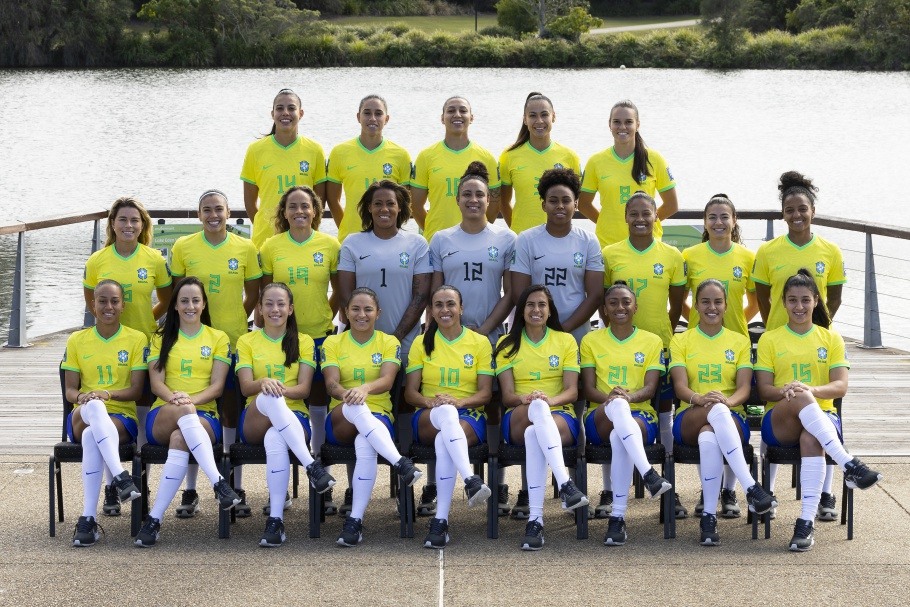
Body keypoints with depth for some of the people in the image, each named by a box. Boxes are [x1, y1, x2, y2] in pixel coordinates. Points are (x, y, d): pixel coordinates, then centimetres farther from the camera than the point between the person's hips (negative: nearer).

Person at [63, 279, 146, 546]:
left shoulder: (137, 339, 8)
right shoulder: (77, 340, 14)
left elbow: (136, 390, 1)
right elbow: (70, 390, 10)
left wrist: (108, 394, -19)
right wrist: (82, 397, -15)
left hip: (122, 417, -1)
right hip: (82, 417, 1)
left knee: (92, 436, -39)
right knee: (93, 407, -40)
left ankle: (88, 518, -43)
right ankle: (120, 477, -51)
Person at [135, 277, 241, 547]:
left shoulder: (218, 338, 15)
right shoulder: (162, 337, 18)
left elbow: (217, 386, 4)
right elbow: (156, 383, 5)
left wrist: (192, 399, -17)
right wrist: (174, 398, -19)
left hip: (204, 416, -1)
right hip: (162, 416, 1)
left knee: (180, 439, -39)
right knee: (183, 411, -39)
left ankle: (155, 518, -43)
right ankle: (218, 483, -51)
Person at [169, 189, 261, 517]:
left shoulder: (245, 248, 1)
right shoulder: (183, 247, 0)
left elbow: (253, 293, 9)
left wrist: (233, 322, 4)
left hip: (233, 341, 0)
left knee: (232, 412, 4)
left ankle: (237, 489, 13)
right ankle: (190, 491, 11)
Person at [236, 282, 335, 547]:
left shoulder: (304, 342, 15)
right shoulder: (247, 341, 15)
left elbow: (304, 389, 3)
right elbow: (245, 387, 0)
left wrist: (281, 389, -20)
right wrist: (264, 384, -24)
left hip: (294, 417, 0)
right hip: (255, 422, 0)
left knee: (275, 439, -40)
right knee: (268, 398, -40)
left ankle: (276, 520, -44)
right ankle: (311, 466, -47)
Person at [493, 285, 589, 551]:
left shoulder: (565, 341, 15)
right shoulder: (507, 344, 15)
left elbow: (572, 392, 3)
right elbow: (507, 396, 4)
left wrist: (551, 399, -20)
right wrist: (525, 399, -20)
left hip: (560, 416, 0)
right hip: (518, 421, 0)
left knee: (534, 434, -40)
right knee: (537, 408, -41)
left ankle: (535, 519, -52)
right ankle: (566, 485, -57)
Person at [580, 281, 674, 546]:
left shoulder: (651, 341, 13)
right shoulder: (591, 340, 15)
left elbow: (650, 388, 1)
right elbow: (589, 389, 4)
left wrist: (629, 396, -22)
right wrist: (609, 398, -19)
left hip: (641, 416, 0)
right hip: (600, 418, 0)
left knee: (619, 437, -39)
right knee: (617, 406, -40)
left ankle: (618, 516, -42)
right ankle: (648, 474, -54)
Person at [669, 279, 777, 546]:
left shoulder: (740, 341, 17)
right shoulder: (680, 341, 15)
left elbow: (744, 388, 3)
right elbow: (680, 386, 0)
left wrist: (727, 401, -22)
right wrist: (699, 399, -25)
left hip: (731, 419, 1)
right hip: (689, 419, -1)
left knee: (708, 437, -40)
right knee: (715, 410, -41)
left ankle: (709, 516, -43)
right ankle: (751, 488, -50)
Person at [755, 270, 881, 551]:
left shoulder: (831, 338, 13)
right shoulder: (770, 340, 13)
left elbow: (840, 387, 0)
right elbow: (764, 390, 3)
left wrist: (809, 388, -21)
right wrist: (786, 392, -21)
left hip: (822, 417, 1)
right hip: (779, 421, 0)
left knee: (811, 438, -38)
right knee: (801, 399, -37)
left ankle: (807, 522, -44)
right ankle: (849, 465, -47)